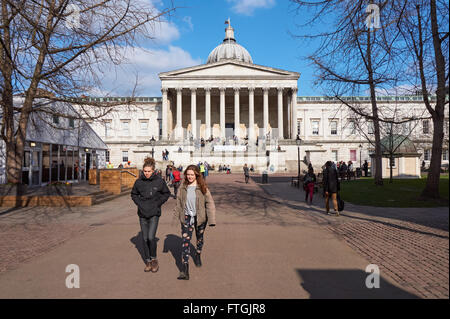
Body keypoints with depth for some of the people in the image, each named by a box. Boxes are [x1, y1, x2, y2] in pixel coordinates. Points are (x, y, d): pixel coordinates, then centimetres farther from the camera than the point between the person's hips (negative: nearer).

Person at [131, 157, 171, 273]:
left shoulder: (159, 181, -7)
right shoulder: (139, 182, -1)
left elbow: (166, 193, 6)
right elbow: (134, 194, 15)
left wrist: (158, 203, -4)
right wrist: (138, 203, 0)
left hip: (154, 213, -3)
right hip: (142, 213, 3)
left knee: (151, 237, -12)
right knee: (145, 238, 8)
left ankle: (154, 259, 11)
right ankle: (148, 261, 23)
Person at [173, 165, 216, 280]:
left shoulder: (202, 188, -8)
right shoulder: (183, 187, 1)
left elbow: (210, 203, -9)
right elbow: (179, 202, 13)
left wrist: (211, 219, -14)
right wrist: (177, 213, 13)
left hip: (200, 217, -1)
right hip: (186, 218, 1)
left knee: (200, 238, 19)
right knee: (185, 241, -9)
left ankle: (197, 255, 48)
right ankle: (185, 270, -10)